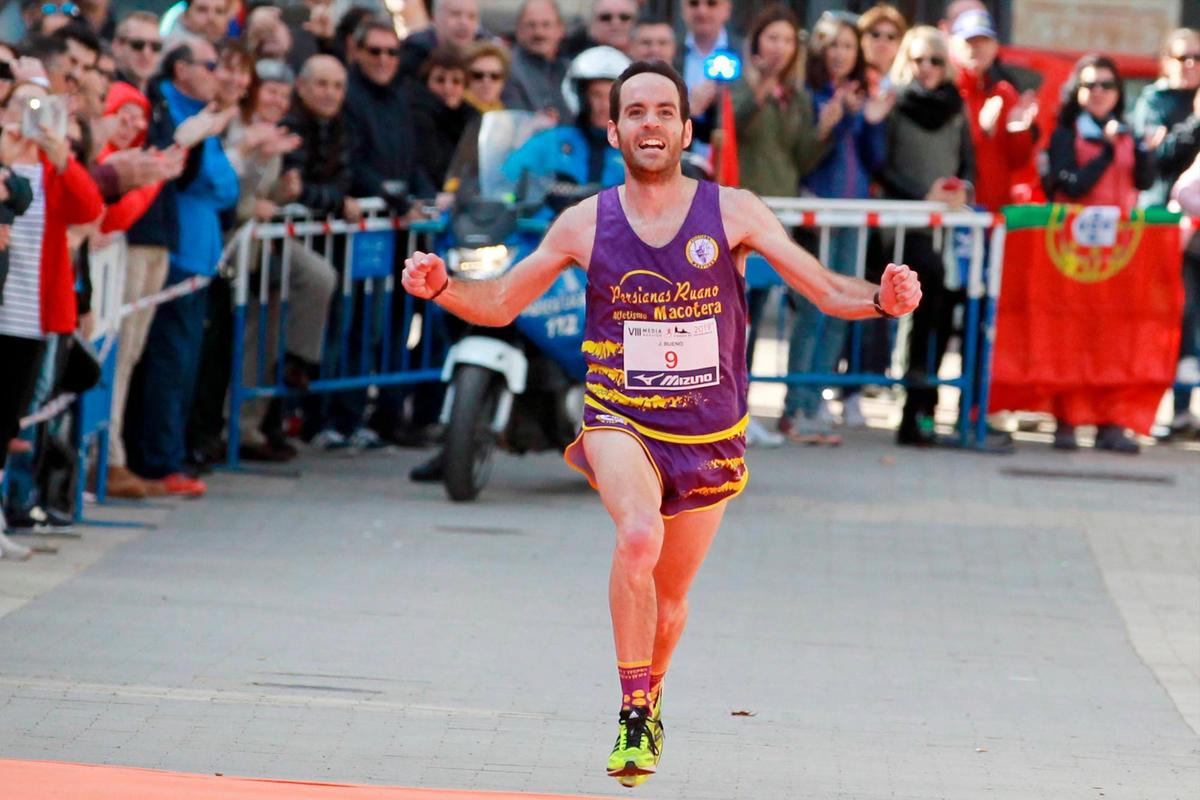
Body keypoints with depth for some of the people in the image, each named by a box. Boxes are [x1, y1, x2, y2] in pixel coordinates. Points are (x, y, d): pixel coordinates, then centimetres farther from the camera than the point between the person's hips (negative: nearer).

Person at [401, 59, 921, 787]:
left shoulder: (732, 213, -7)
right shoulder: (585, 225, -3)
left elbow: (826, 290, -7)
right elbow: (500, 304, 6)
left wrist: (881, 298, -27)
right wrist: (442, 286, -14)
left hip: (710, 434, 1)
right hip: (620, 421, -1)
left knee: (670, 597, 15)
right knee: (640, 536, -32)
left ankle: (651, 699, 47)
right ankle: (634, 715, -20)